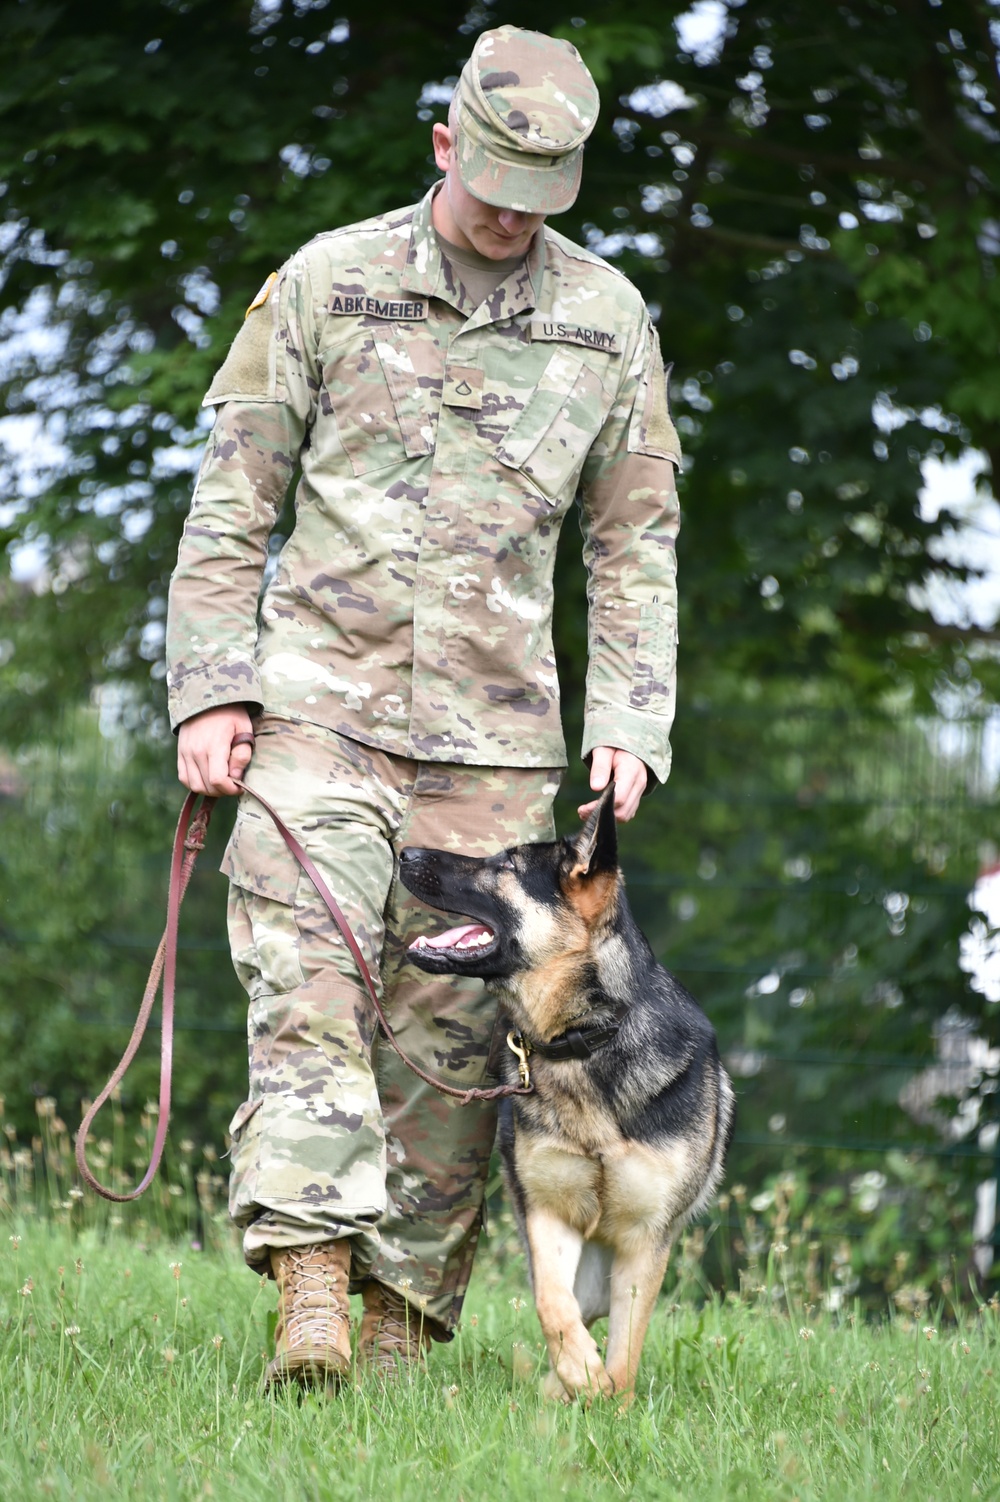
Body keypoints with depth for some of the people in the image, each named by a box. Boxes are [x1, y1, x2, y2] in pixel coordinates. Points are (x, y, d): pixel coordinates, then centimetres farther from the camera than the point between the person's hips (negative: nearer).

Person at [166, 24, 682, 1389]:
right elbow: (233, 502, 5)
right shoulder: (328, 282, 3)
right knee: (307, 984, -17)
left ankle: (405, 1328, 7)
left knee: (450, 1034, 1)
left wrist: (630, 723, 3)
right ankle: (311, 1294, -24)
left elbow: (635, 544, 13)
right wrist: (211, 688, -3)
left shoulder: (609, 318, 9)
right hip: (321, 701, -2)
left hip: (495, 736, 2)